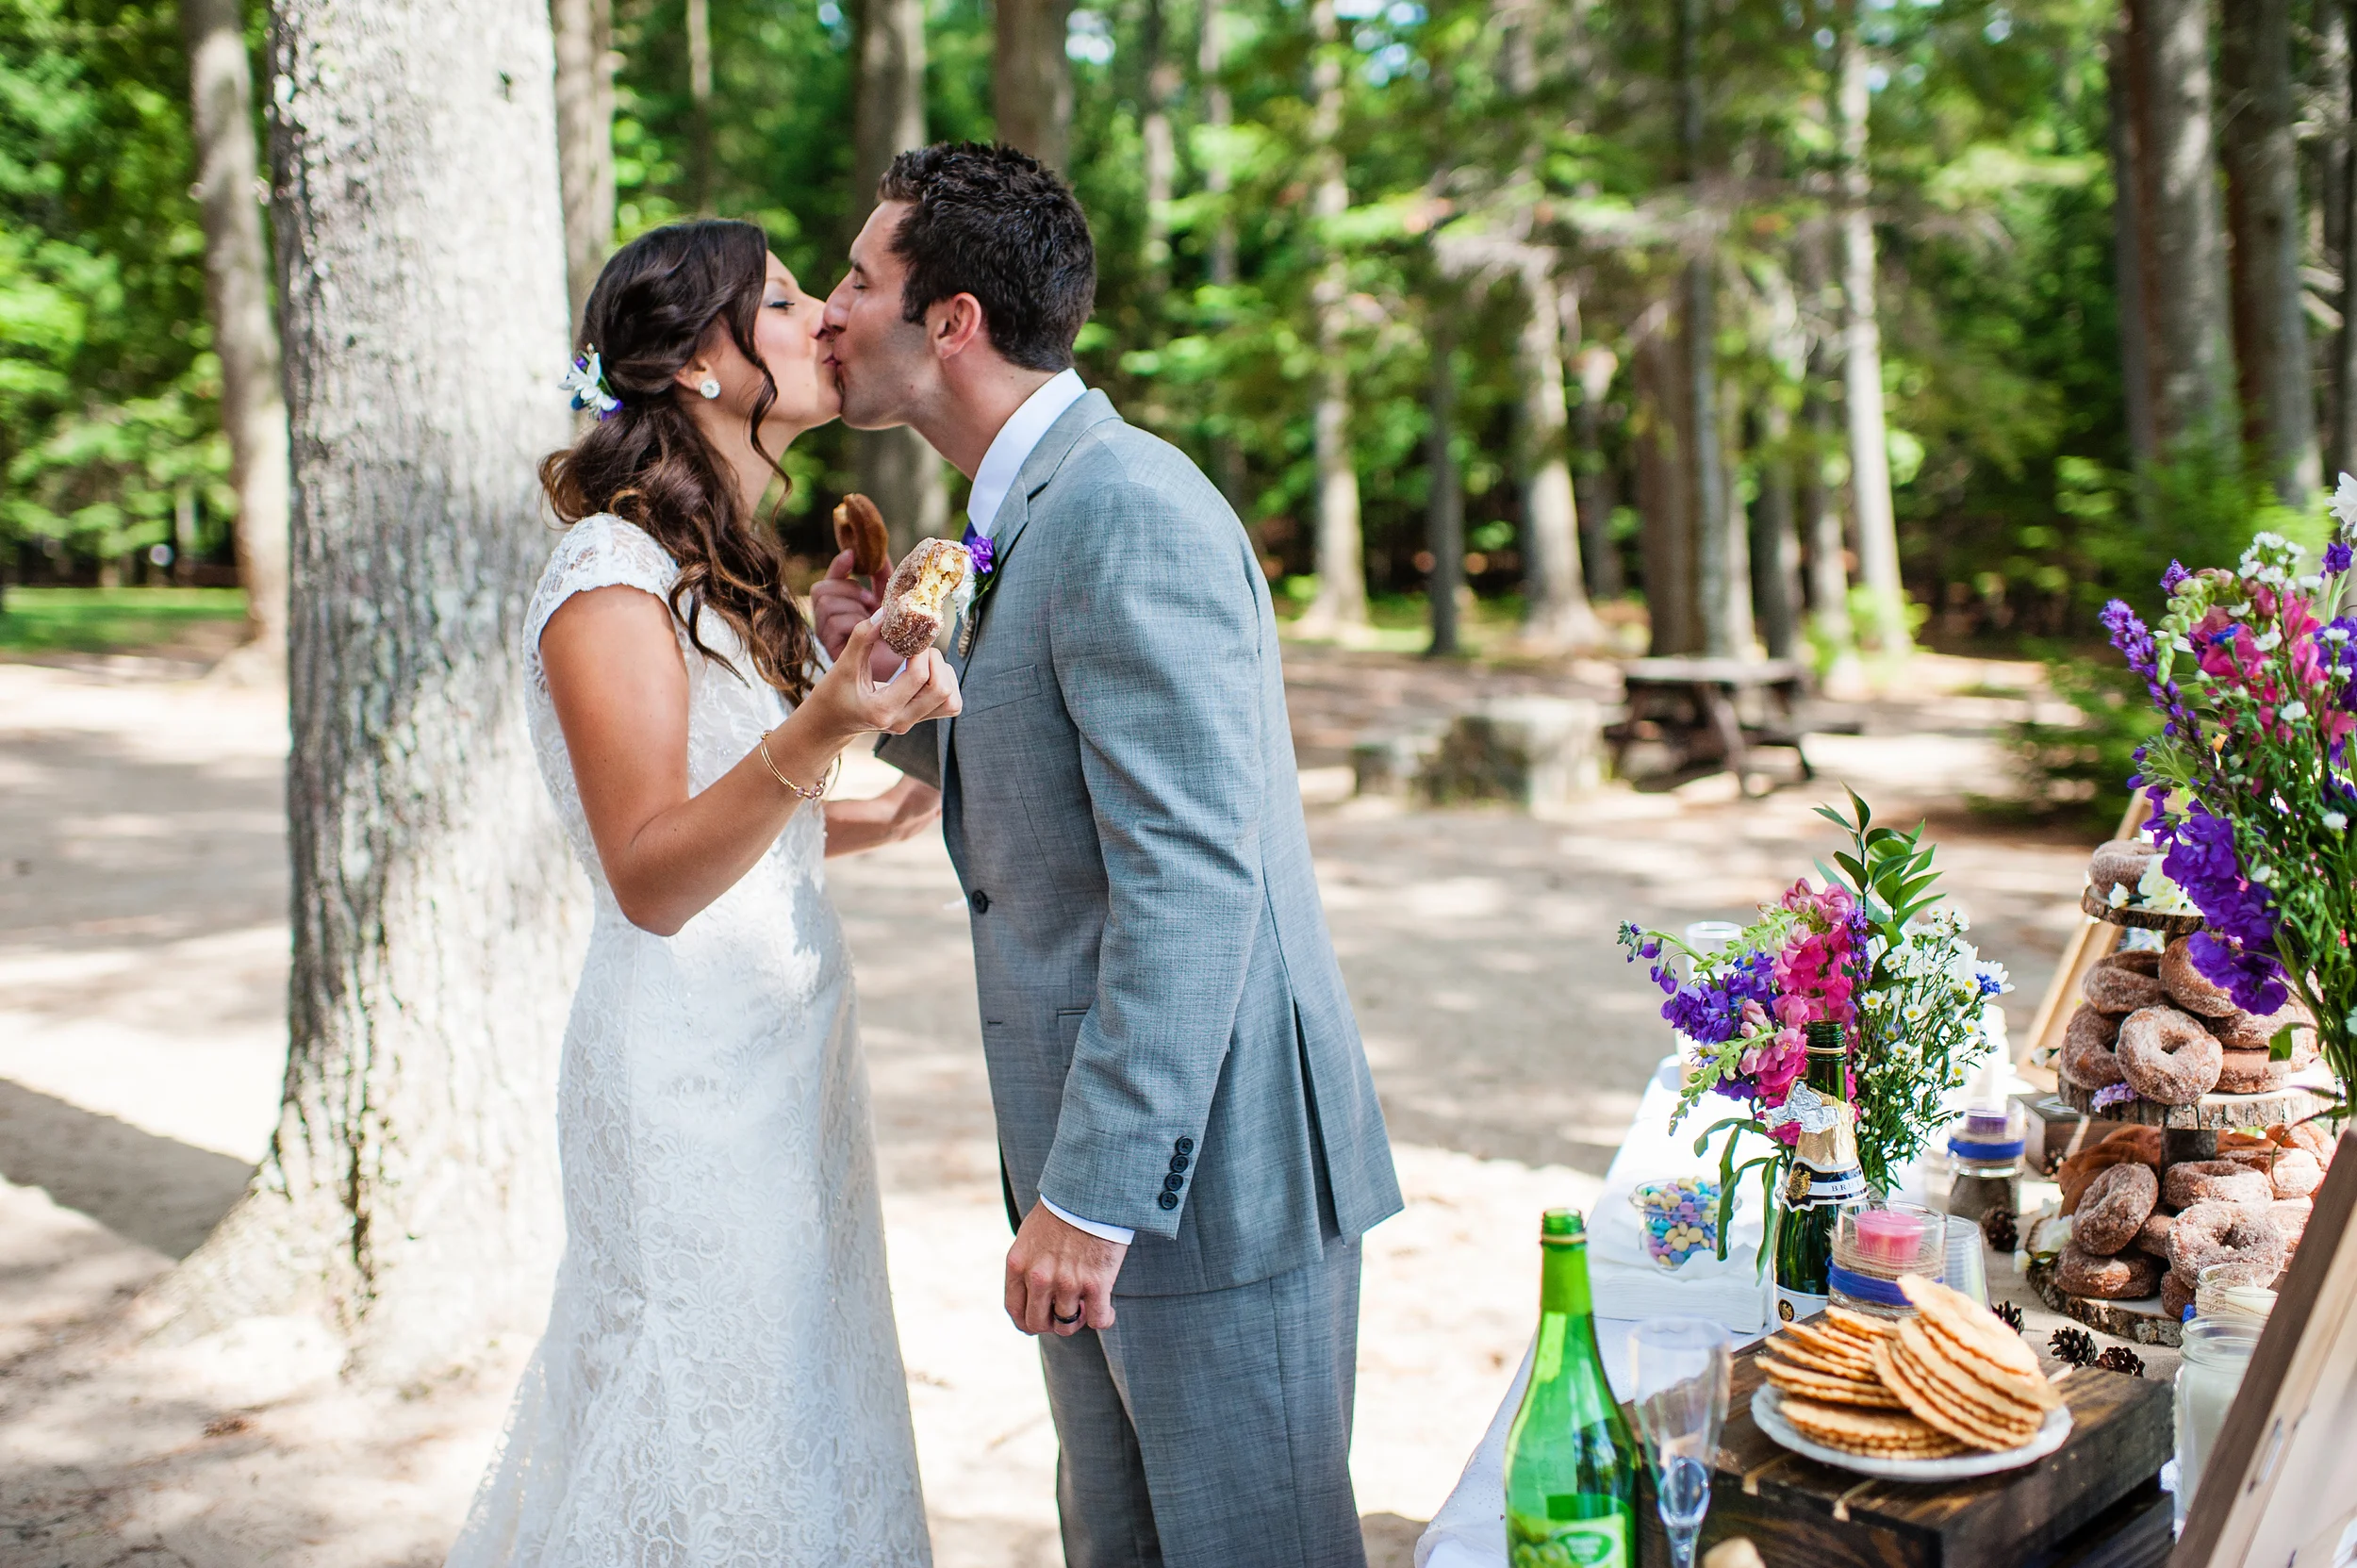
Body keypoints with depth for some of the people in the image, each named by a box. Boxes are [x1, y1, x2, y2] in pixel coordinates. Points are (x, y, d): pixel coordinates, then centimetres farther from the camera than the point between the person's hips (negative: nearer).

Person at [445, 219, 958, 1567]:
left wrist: (874, 823, 13)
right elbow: (651, 876, -25)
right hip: (694, 1068, -9)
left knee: (789, 1436, 18)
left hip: (775, 1056, 9)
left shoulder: (720, 574, 12)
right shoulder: (614, 582, -17)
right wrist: (816, 737, -38)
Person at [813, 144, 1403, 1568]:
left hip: (1205, 1163, -10)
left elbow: (1191, 879, -26)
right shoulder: (1035, 511, 12)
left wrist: (1096, 1195, -24)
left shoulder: (1129, 514, -20)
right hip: (1102, 1153, 10)